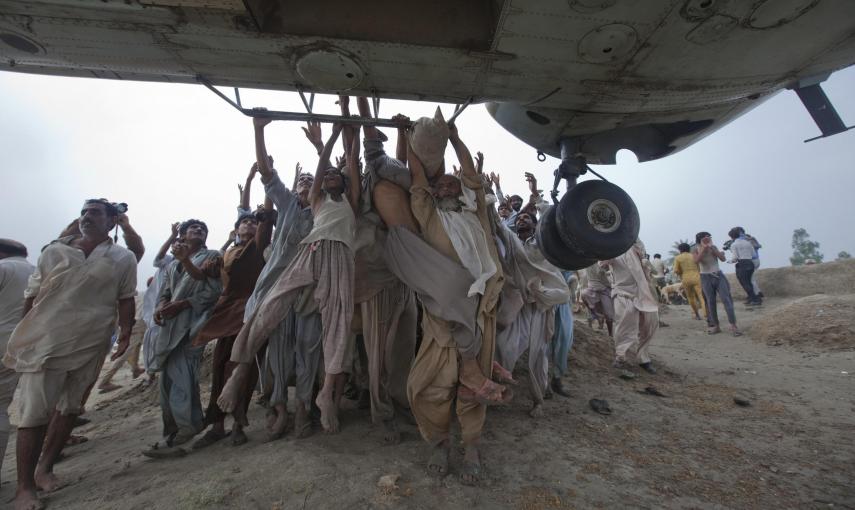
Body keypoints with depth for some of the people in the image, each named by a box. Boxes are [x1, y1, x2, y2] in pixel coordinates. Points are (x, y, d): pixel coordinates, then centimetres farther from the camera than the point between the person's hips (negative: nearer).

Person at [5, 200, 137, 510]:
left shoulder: (123, 259, 2)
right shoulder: (54, 251, 6)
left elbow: (126, 299, 3)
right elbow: (32, 295, 8)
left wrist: (126, 333, -4)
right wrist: (23, 334, 6)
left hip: (91, 345, 1)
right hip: (44, 341, 0)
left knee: (70, 409, 12)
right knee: (35, 413, -1)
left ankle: (45, 469, 29)